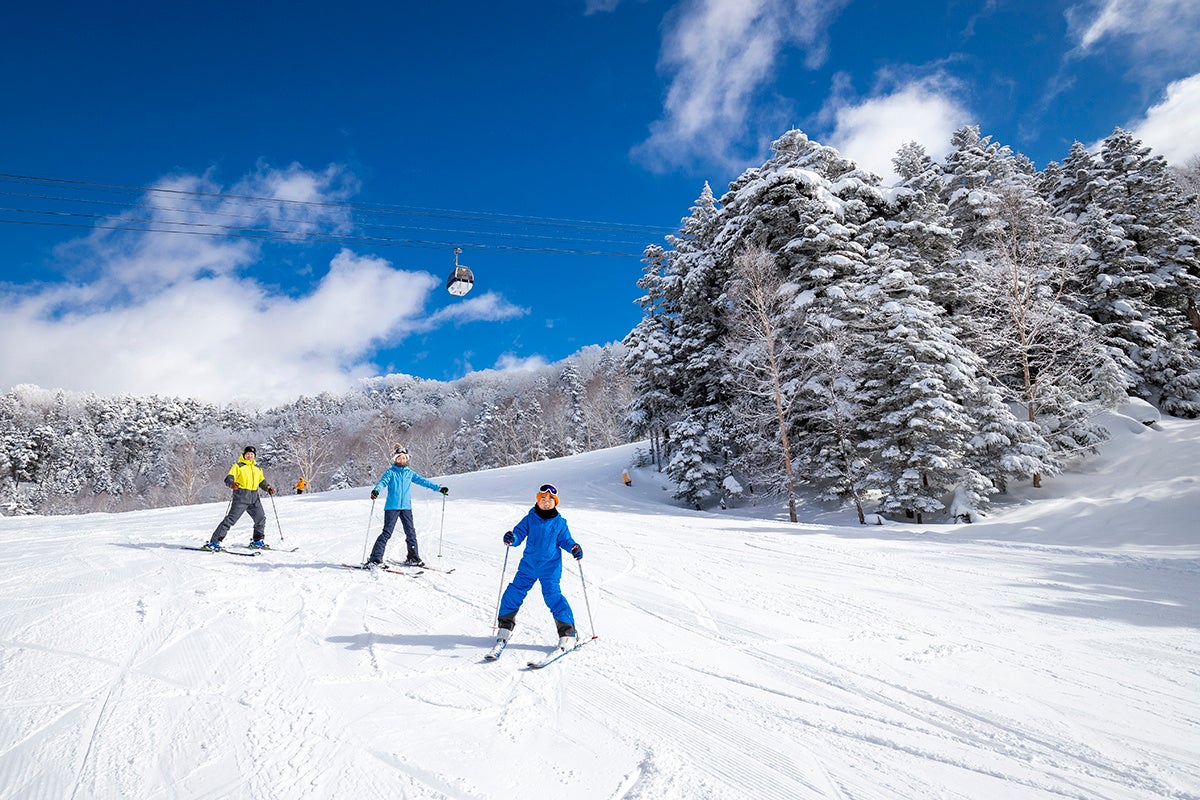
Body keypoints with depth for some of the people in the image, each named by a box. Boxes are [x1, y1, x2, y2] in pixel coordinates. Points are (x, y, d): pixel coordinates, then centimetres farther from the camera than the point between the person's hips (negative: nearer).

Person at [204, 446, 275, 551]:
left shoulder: (257, 469, 22)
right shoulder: (238, 466, 4)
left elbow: (262, 481, 25)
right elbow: (229, 478, -7)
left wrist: (268, 487, 5)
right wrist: (231, 484, -30)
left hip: (254, 497, 6)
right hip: (241, 496, -6)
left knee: (261, 518, 1)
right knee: (231, 519, -11)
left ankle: (258, 541, 17)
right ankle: (215, 541, -9)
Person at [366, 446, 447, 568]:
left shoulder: (410, 473, 12)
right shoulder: (390, 472, 0)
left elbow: (423, 481, 12)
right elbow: (383, 482, -14)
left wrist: (439, 488, 8)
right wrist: (376, 490, -36)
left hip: (406, 507, 4)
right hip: (392, 507, -4)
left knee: (411, 532, 4)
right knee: (387, 532, -7)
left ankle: (413, 558, 17)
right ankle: (375, 559, -3)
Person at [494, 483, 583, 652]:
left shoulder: (559, 522, 0)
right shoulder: (530, 519, 2)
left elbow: (565, 540, 8)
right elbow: (519, 532, 2)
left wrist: (574, 548, -12)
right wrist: (511, 538, -20)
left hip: (550, 567, -3)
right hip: (528, 565, 3)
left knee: (552, 595, -15)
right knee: (515, 591, 2)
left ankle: (568, 631, -6)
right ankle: (505, 625, 24)